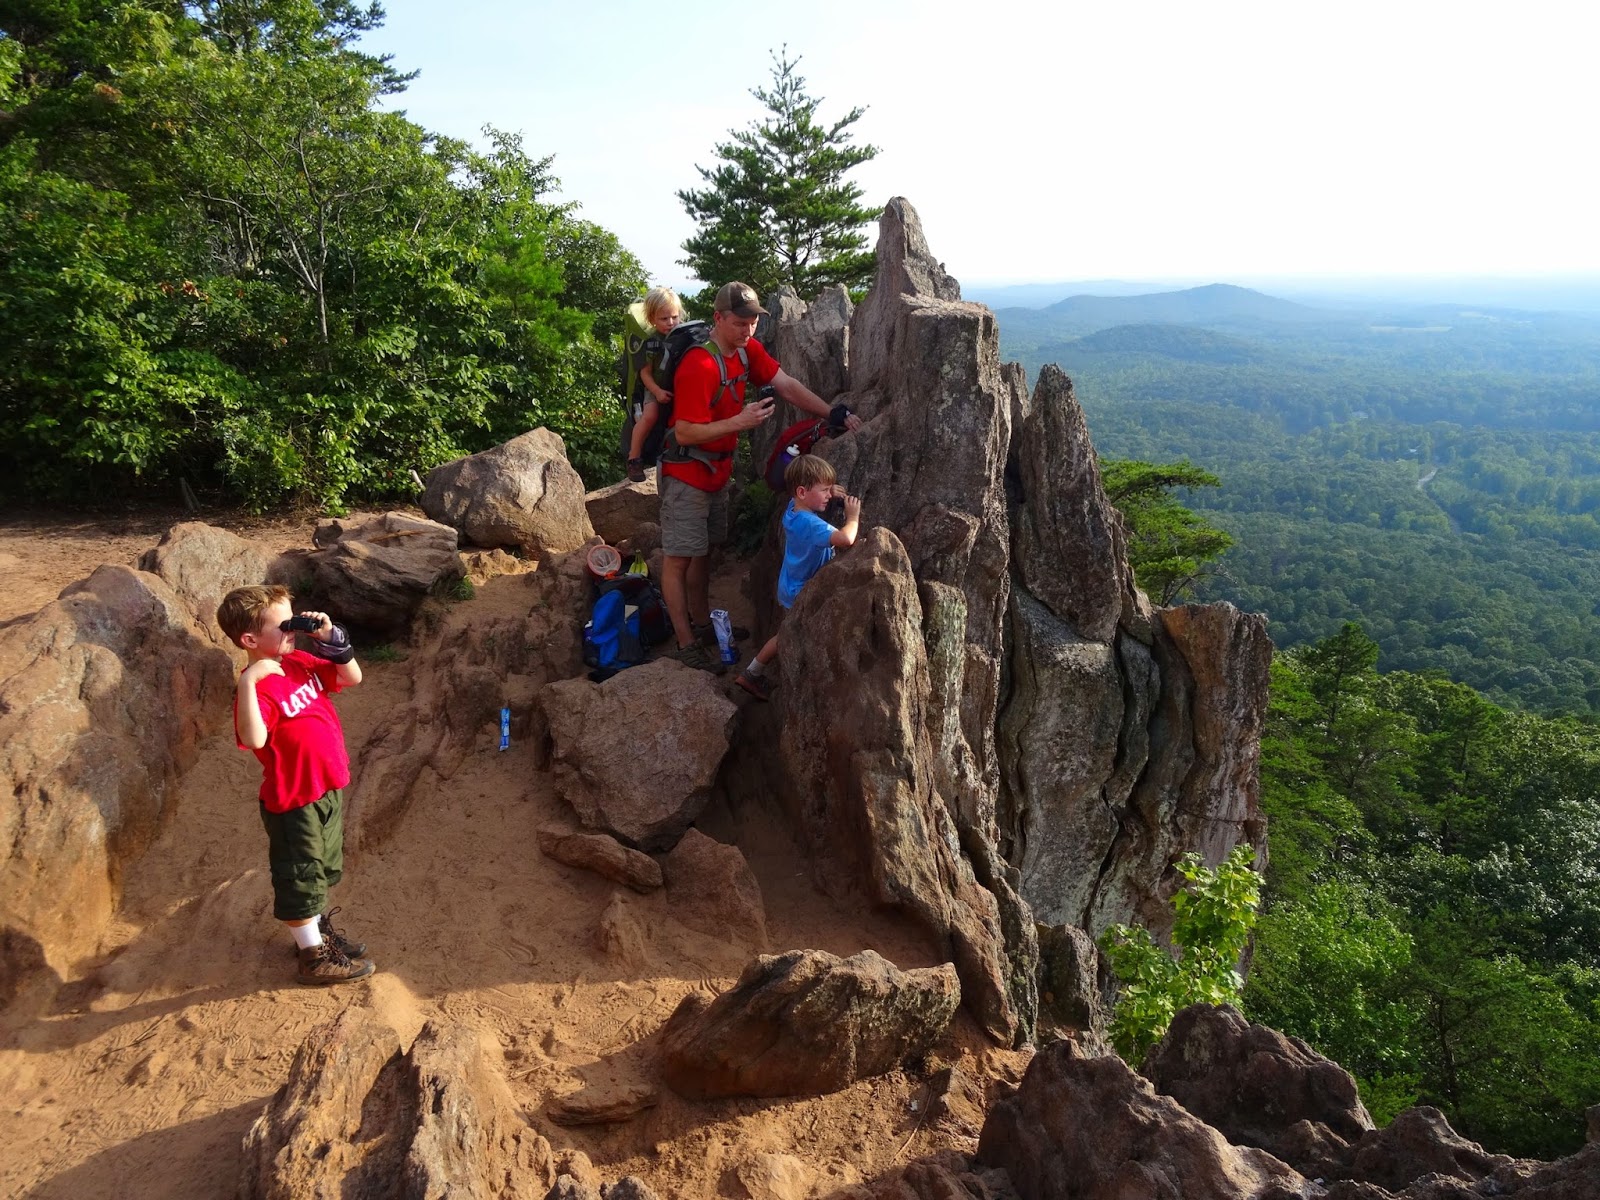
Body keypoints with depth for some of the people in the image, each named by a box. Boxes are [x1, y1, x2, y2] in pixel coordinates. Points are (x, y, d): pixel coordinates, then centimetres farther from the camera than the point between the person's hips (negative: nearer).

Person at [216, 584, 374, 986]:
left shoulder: (301, 662, 1)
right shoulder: (258, 686, -25)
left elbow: (352, 677, 8)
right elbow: (254, 740, -40)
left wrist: (331, 638, -6)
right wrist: (248, 682, -45)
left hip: (329, 788, 8)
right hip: (293, 802, -8)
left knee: (324, 868, 25)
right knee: (300, 876, 8)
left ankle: (318, 929, 44)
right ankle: (314, 956, 23)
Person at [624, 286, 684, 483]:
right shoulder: (650, 342, -7)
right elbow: (645, 372, -7)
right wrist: (657, 391, -21)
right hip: (656, 389, -2)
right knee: (649, 416, -26)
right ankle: (634, 458, -14)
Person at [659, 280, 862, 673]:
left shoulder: (747, 349, -1)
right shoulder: (698, 367, -27)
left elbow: (787, 385, 0)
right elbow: (685, 433, -27)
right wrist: (741, 422, -32)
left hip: (718, 469, 9)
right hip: (686, 474, -9)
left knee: (702, 551, 19)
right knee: (677, 559, 0)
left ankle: (702, 625, 32)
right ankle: (687, 645, 6)